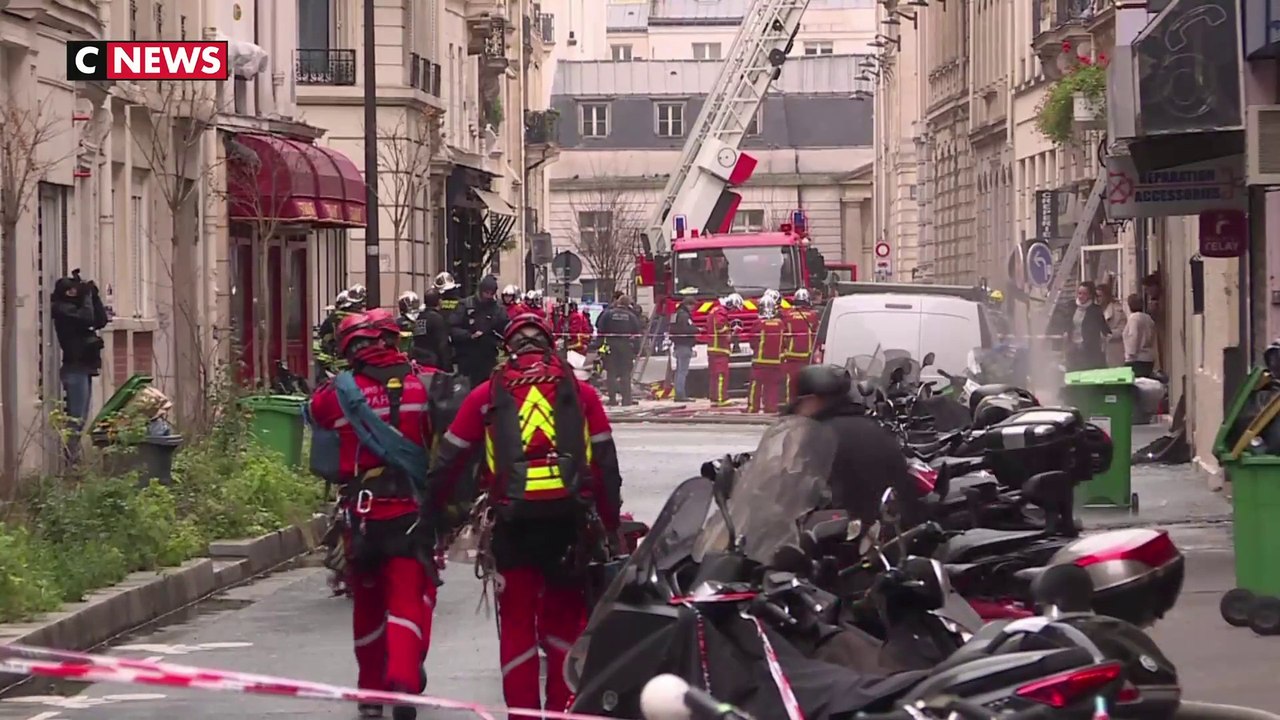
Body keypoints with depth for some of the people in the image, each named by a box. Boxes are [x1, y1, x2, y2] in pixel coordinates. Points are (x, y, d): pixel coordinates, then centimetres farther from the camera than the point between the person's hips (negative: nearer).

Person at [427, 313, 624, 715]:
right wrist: (611, 524, 14)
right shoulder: (580, 393, 11)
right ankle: (561, 708, 13)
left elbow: (451, 456, 8)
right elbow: (606, 464, 8)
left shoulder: (488, 395, 9)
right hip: (570, 519, 1)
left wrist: (440, 503, 22)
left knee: (517, 624, 8)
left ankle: (522, 711, 6)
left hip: (513, 521, -1)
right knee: (565, 621, 14)